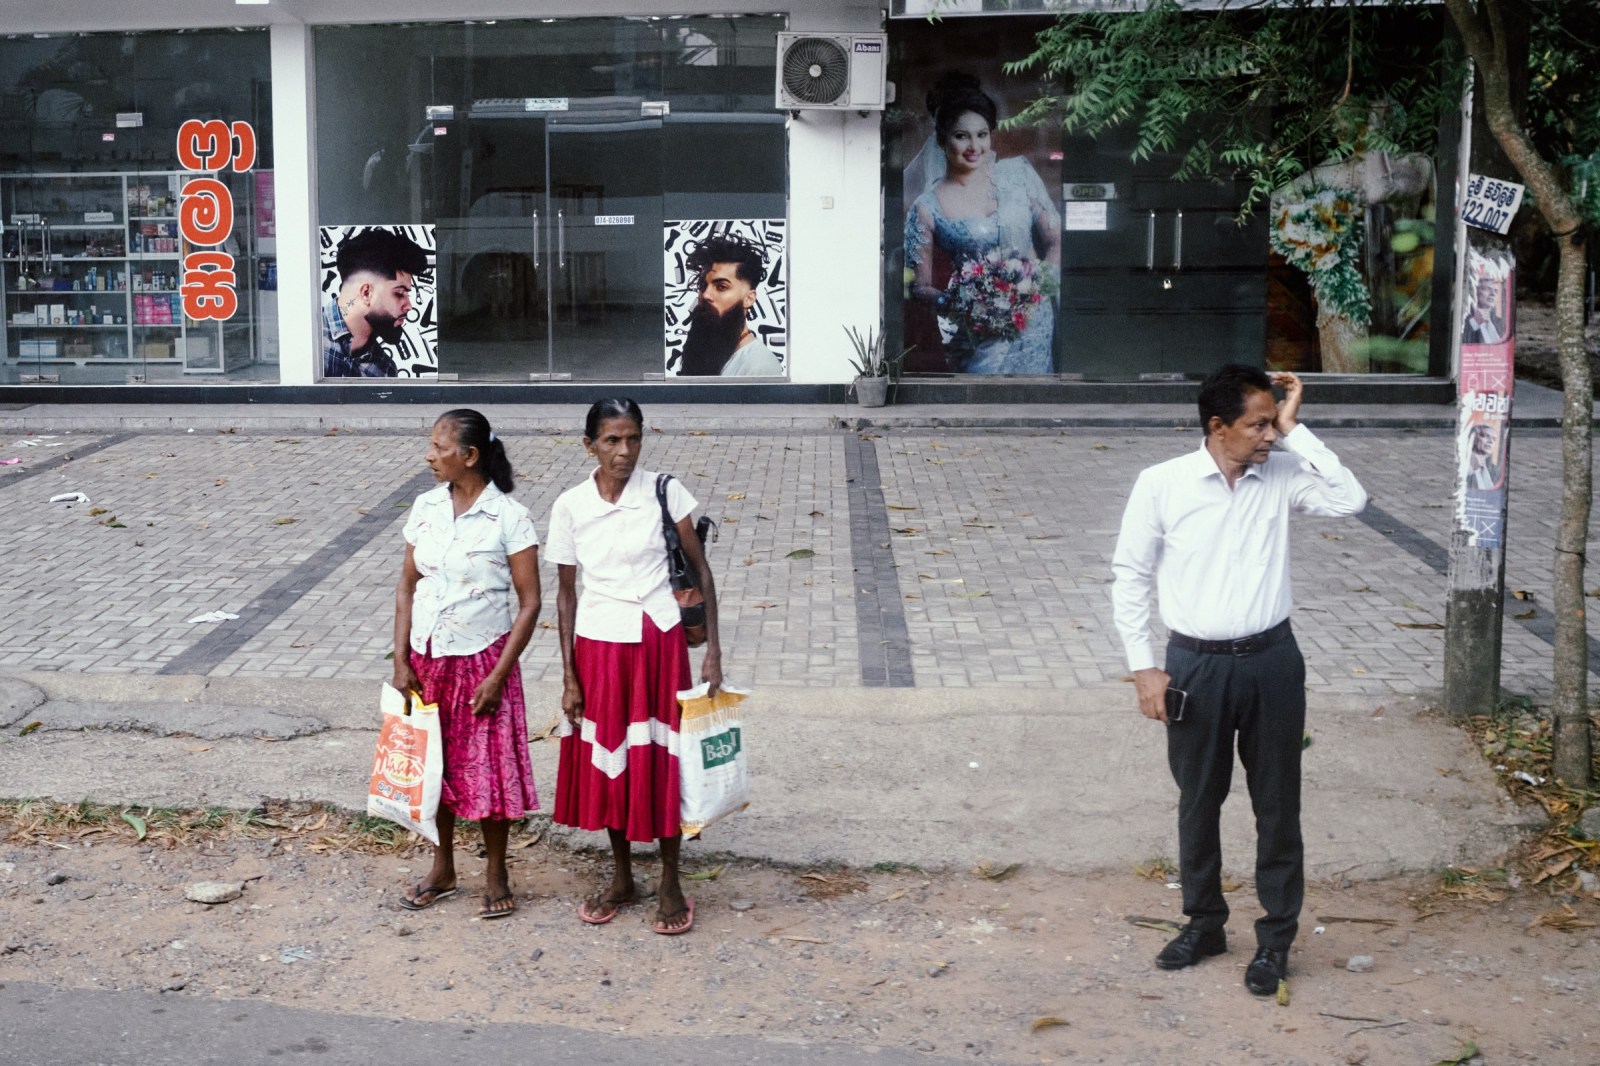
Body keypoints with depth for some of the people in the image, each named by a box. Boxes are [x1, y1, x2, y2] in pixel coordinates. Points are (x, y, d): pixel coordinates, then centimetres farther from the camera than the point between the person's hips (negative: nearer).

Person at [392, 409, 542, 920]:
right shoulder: (425, 508, 2)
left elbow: (530, 603, -11)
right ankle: (442, 869, 31)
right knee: (435, 763, 14)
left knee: (489, 767, 3)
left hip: (482, 658, -5)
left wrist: (498, 675, -15)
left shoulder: (508, 517, -13)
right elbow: (407, 585, 8)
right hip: (427, 659, 5)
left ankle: (496, 875, 20)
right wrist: (401, 660, 0)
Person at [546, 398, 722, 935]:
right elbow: (566, 594, 2)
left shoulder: (665, 493, -8)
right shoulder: (570, 507, -4)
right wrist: (569, 676, 1)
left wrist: (712, 645, -7)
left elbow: (700, 568, -1)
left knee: (661, 762, 4)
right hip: (598, 645, 2)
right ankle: (622, 879, 30)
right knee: (607, 760, 12)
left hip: (658, 640, -2)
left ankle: (670, 885, 19)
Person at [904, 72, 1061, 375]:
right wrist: (949, 302, -22)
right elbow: (919, 286, -1)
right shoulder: (927, 209, -6)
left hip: (1037, 324, 3)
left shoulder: (1017, 173, 2)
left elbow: (1055, 239, 4)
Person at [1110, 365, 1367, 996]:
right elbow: (1130, 577, -1)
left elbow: (1350, 501, -14)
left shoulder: (1281, 477, 0)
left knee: (1277, 805, 8)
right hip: (1195, 665, -1)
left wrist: (1296, 431, -12)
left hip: (1271, 661, 1)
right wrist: (1144, 668, -5)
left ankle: (1276, 937, 21)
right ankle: (1204, 923, 30)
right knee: (1198, 801, 12)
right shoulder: (1162, 485, -6)